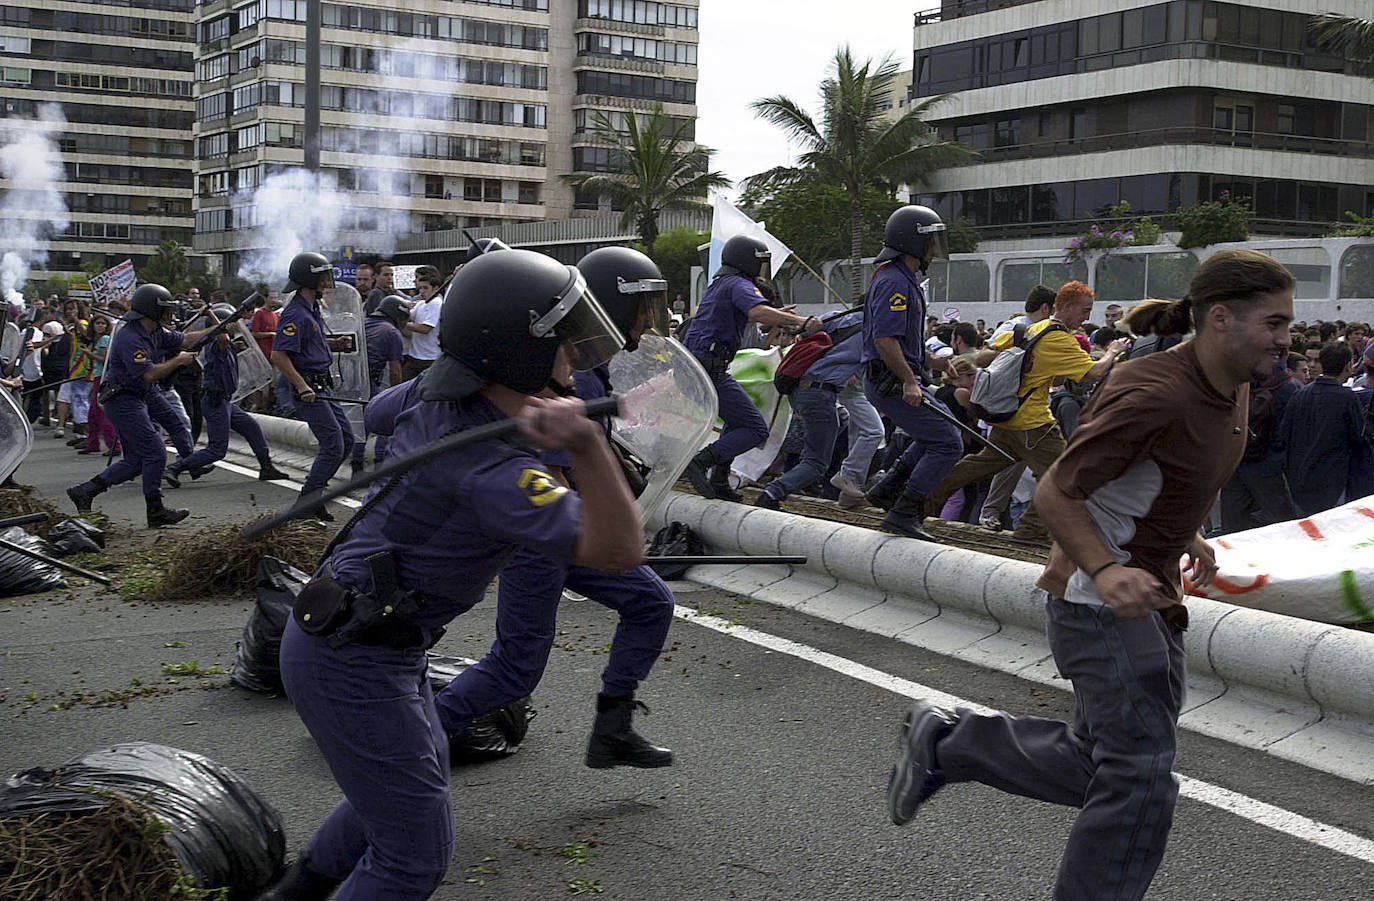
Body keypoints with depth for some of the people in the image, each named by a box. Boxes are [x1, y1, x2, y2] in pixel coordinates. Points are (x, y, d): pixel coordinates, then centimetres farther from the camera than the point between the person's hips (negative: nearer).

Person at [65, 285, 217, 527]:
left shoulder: (155, 332, 8)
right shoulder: (130, 339, -21)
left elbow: (184, 339, 16)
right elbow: (150, 373, -27)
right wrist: (178, 361, -15)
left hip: (135, 402, 10)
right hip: (123, 402, -10)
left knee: (136, 460, 11)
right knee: (155, 454, -9)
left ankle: (84, 491, 16)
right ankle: (155, 512, 0)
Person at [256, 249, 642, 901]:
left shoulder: (434, 392, -4)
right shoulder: (492, 468, -30)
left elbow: (378, 412, 21)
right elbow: (619, 552, -39)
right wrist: (587, 448, -54)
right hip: (355, 666, -10)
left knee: (412, 785, 30)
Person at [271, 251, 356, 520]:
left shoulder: (313, 308, 14)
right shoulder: (296, 313, -18)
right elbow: (279, 356, -24)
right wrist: (303, 387, -25)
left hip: (321, 385, 10)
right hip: (309, 389, -10)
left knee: (346, 439, 12)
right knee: (333, 445, -9)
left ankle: (315, 488, 21)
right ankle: (307, 503, -1)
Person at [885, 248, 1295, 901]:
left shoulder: (1234, 385, 4)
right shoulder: (1154, 393, -25)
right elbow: (1055, 492, -22)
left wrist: (1186, 536, 13)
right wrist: (1104, 570, -34)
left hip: (1149, 596, 10)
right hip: (1098, 597, -10)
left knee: (1103, 765, 15)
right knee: (1139, 779, -11)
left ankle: (946, 743, 29)